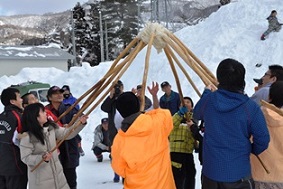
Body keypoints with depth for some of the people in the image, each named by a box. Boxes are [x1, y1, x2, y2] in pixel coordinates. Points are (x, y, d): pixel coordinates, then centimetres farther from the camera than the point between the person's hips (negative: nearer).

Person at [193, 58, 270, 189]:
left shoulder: (208, 99, -9)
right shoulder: (251, 107, -17)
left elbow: (197, 114, 13)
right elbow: (263, 140, -11)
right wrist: (253, 150, 12)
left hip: (210, 172, 3)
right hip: (239, 175, -3)